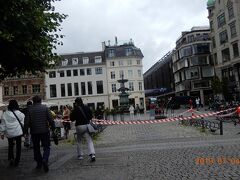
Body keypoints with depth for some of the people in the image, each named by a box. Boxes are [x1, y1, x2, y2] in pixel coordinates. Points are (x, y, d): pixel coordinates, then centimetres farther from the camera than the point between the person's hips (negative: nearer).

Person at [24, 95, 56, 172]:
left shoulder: (30, 109, -3)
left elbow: (26, 122, -4)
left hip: (34, 132, 1)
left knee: (36, 148, 16)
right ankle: (45, 159, -16)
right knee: (46, 146, 7)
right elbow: (50, 119, -7)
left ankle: (39, 163, 21)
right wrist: (53, 128, 1)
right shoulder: (45, 108, -4)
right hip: (45, 131, -1)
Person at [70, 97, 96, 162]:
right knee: (89, 140, -2)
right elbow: (91, 116, 12)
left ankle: (80, 155, 19)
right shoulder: (87, 108, 3)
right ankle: (92, 154, -16)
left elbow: (72, 119, 1)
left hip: (79, 126, -2)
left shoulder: (75, 109, -7)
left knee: (79, 141, 15)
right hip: (87, 125, 2)